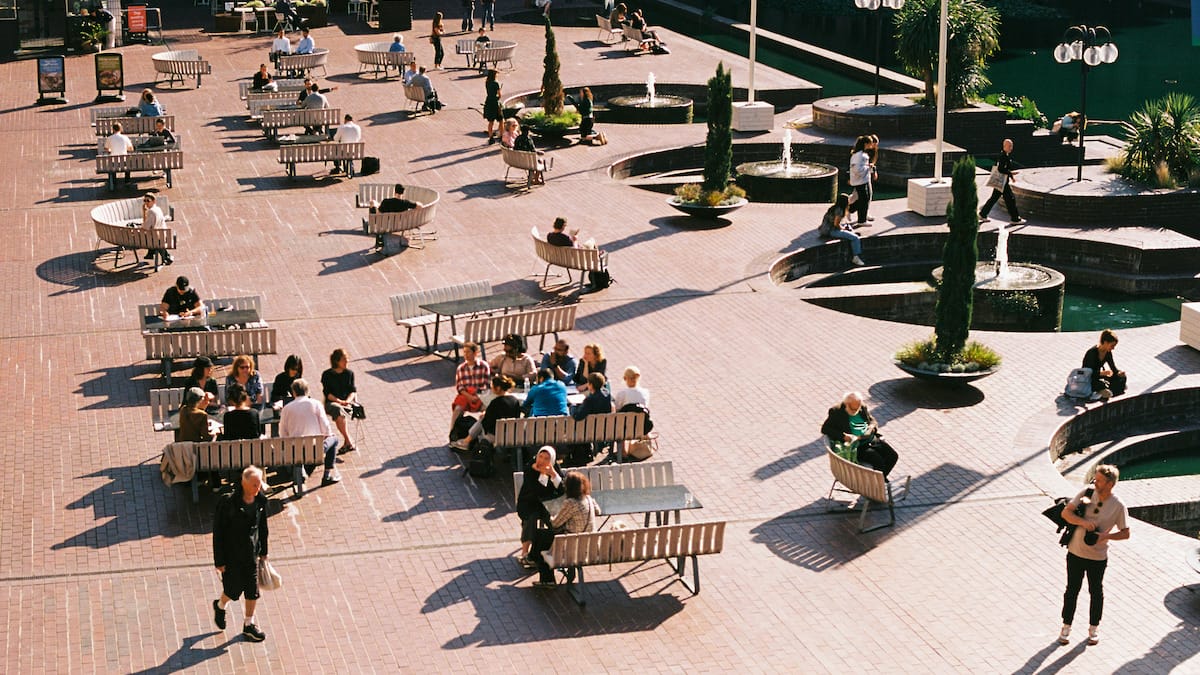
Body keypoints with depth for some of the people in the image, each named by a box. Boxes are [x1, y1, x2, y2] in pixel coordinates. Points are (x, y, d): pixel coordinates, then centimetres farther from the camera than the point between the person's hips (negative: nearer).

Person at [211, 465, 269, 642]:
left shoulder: (260, 500, -6)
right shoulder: (227, 503, -23)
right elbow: (218, 533, -16)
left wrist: (263, 551, 15)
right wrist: (219, 561, -13)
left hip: (251, 553, 5)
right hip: (232, 554, -5)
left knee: (253, 589, 10)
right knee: (234, 589, 8)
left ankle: (249, 625, 28)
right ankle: (220, 606, 42)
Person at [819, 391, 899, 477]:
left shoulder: (863, 408, 10)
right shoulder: (836, 412, -6)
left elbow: (872, 421, 23)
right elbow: (824, 429, -11)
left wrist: (872, 426, -3)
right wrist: (843, 436, -22)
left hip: (872, 440, 6)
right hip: (856, 446, -6)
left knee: (893, 456, -8)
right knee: (878, 460, -26)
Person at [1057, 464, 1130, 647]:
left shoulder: (1118, 507, -14)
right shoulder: (1087, 493, -10)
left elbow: (1125, 533, -6)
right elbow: (1065, 512, -9)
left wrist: (1106, 536, -23)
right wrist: (1083, 522, -26)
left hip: (1098, 557, -2)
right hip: (1075, 552, 2)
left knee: (1096, 592, 15)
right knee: (1072, 590, 13)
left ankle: (1094, 628, 33)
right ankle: (1066, 627, 28)